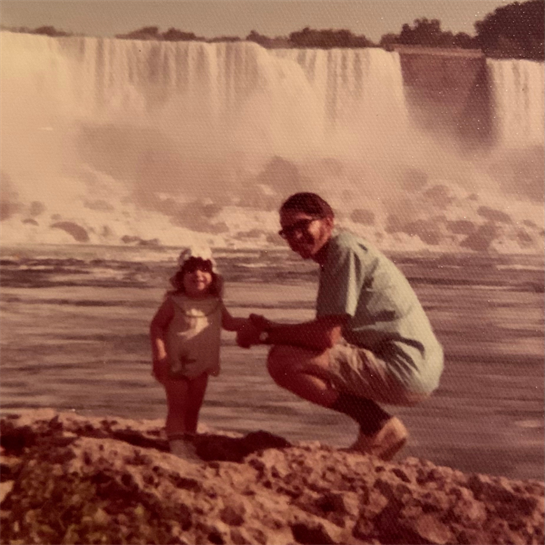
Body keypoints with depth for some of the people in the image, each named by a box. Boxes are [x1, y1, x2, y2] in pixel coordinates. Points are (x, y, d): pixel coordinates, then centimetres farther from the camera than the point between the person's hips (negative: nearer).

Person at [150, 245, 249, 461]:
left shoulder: (215, 304, 0)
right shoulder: (174, 303, -15)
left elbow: (229, 323, 15)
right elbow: (156, 325, -11)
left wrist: (250, 322, -2)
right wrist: (159, 355, -20)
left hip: (201, 366, 5)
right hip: (175, 364, -5)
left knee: (193, 407, 12)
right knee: (178, 407, -3)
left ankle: (189, 446, 23)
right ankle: (177, 447, 1)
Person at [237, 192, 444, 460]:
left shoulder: (344, 248, -11)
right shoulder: (334, 257, 18)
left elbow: (326, 336, -19)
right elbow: (327, 331, 17)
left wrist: (266, 335, -6)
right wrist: (270, 328, 6)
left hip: (403, 371, -10)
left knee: (281, 360, -16)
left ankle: (378, 426, -7)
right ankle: (379, 428, 13)